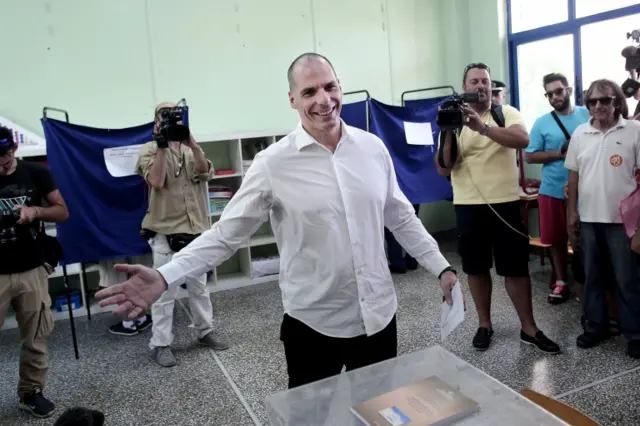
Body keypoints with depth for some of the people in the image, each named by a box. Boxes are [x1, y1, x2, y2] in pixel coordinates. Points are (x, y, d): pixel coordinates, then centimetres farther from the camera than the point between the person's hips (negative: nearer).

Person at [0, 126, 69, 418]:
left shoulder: (35, 172, 1)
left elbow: (63, 212, 2)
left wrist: (35, 210, -17)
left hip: (31, 270, 1)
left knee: (35, 337, 8)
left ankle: (31, 392, 24)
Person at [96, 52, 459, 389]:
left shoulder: (373, 148, -2)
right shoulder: (273, 164, -13)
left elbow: (402, 218, 8)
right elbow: (225, 234, -11)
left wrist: (442, 267, 9)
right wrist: (164, 277, -23)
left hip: (378, 315, 3)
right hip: (313, 323, -3)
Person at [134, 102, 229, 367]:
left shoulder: (190, 150, 11)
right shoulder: (149, 150, -1)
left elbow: (205, 174, -7)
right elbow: (156, 181, -19)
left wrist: (192, 144, -18)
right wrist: (162, 145, -20)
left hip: (195, 229, 4)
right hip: (166, 231, -4)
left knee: (199, 286, 15)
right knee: (165, 291, 0)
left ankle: (205, 331, 29)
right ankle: (160, 344, 11)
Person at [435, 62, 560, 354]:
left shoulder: (507, 113, 1)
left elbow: (523, 140, -21)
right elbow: (443, 169, -3)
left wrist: (483, 127, -32)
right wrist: (448, 133, -17)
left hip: (506, 203, -1)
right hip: (468, 206, 1)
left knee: (516, 267, 6)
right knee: (476, 268, 11)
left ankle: (529, 328, 20)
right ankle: (484, 324, 27)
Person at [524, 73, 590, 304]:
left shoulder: (588, 115, 3)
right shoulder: (542, 123, -1)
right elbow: (530, 156, -2)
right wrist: (560, 153, -13)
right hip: (553, 190, 0)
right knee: (558, 239, 9)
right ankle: (561, 281, 24)